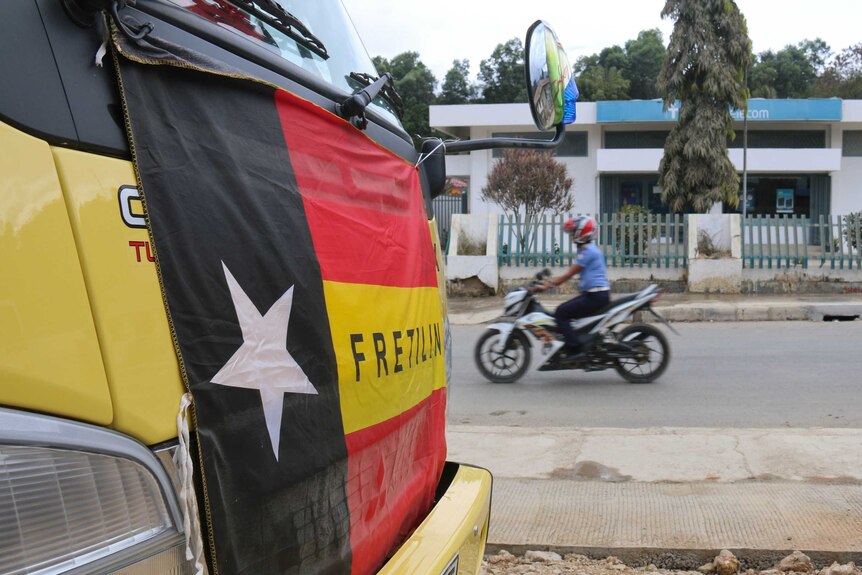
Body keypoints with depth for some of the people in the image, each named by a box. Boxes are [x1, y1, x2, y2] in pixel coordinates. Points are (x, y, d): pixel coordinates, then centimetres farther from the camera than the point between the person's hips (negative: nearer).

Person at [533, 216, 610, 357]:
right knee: (564, 311, 14)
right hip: (596, 294, 10)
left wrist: (546, 286, -13)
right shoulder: (589, 249, 17)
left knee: (561, 313, -13)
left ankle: (575, 349, -16)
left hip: (596, 296, -10)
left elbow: (568, 275, -16)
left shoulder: (587, 251, -14)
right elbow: (570, 273, 19)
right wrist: (549, 281, 13)